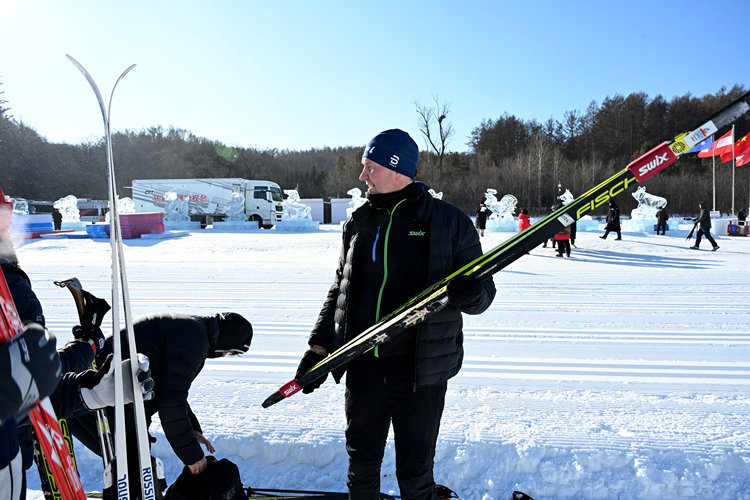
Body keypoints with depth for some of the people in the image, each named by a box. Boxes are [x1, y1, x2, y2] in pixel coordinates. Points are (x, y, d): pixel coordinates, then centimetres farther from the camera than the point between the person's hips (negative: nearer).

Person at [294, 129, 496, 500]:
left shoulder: (449, 222, -4)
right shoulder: (358, 223, 8)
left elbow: (482, 289, 0)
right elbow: (339, 290, 15)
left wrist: (470, 294, -24)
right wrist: (319, 346, 8)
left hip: (420, 369, -3)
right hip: (362, 367, 4)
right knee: (361, 463, 19)